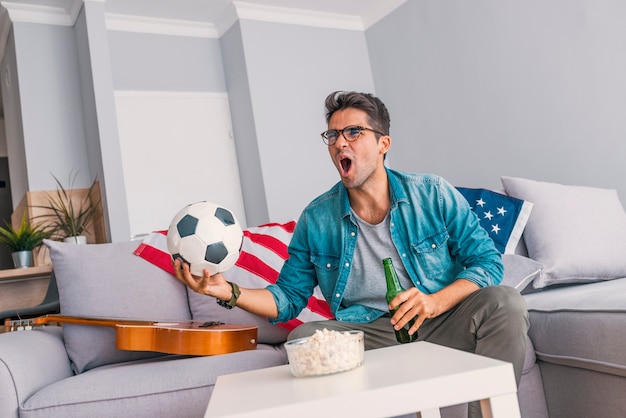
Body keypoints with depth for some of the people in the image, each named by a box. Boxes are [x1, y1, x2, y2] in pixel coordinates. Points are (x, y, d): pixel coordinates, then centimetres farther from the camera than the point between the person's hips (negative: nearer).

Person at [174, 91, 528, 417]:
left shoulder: (433, 194, 0)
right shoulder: (316, 220, 4)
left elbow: (487, 261, -1)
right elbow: (289, 298, 9)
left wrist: (435, 302, -20)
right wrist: (230, 292, -9)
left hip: (444, 322, 0)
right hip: (371, 334, 0)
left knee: (504, 302, -27)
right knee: (305, 338, -28)